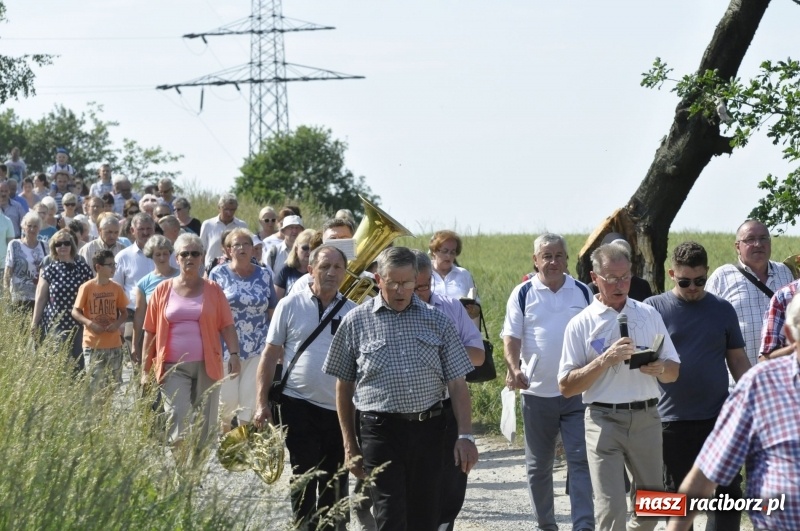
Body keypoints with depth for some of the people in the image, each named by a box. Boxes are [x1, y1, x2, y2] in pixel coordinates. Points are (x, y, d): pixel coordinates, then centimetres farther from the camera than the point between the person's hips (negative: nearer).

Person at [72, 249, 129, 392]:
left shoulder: (116, 288, 4)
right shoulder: (87, 287, -5)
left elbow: (124, 312, 12)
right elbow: (75, 312, -2)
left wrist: (118, 323, -9)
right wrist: (89, 323, -19)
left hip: (114, 344, 3)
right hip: (93, 345, -3)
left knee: (115, 384, 4)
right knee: (95, 385, -3)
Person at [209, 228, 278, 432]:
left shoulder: (264, 275, 8)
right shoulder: (219, 274, 2)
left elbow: (273, 312, 11)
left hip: (259, 348, 1)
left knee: (251, 399, -3)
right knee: (227, 399, 0)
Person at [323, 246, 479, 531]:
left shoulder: (437, 321, 7)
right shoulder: (356, 321, 3)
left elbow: (457, 383, 6)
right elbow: (344, 386, 9)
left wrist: (465, 435, -4)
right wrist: (349, 444, 7)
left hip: (427, 431, 2)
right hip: (380, 431, -2)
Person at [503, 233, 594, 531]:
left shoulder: (583, 293, 6)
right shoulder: (523, 294, 1)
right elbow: (511, 337, -3)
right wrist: (513, 369, -20)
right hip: (537, 392, 0)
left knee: (581, 460, -8)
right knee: (538, 465, 10)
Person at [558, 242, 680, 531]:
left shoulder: (649, 315, 9)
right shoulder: (582, 324, -1)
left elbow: (674, 372, 12)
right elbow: (566, 386, -5)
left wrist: (660, 369, -11)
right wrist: (605, 360, -17)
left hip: (646, 418, 4)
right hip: (604, 420, -4)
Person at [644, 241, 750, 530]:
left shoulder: (722, 309, 6)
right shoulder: (653, 308, 0)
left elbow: (738, 360, 10)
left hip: (719, 417, 1)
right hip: (672, 419, -1)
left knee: (729, 492, 1)